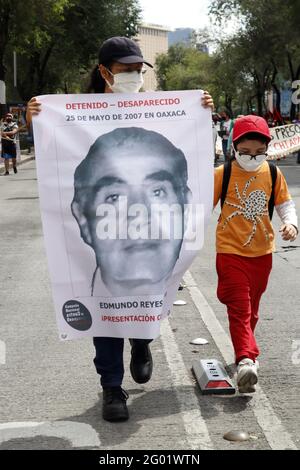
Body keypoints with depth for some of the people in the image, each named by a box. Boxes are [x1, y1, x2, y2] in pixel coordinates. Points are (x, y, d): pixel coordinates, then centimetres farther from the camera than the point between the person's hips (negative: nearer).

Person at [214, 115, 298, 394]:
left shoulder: (273, 174, 0)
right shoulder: (222, 174, -8)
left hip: (262, 252, 4)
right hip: (230, 251, -4)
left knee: (251, 307, 16)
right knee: (239, 307, -12)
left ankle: (244, 351, 33)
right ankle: (246, 359, -21)